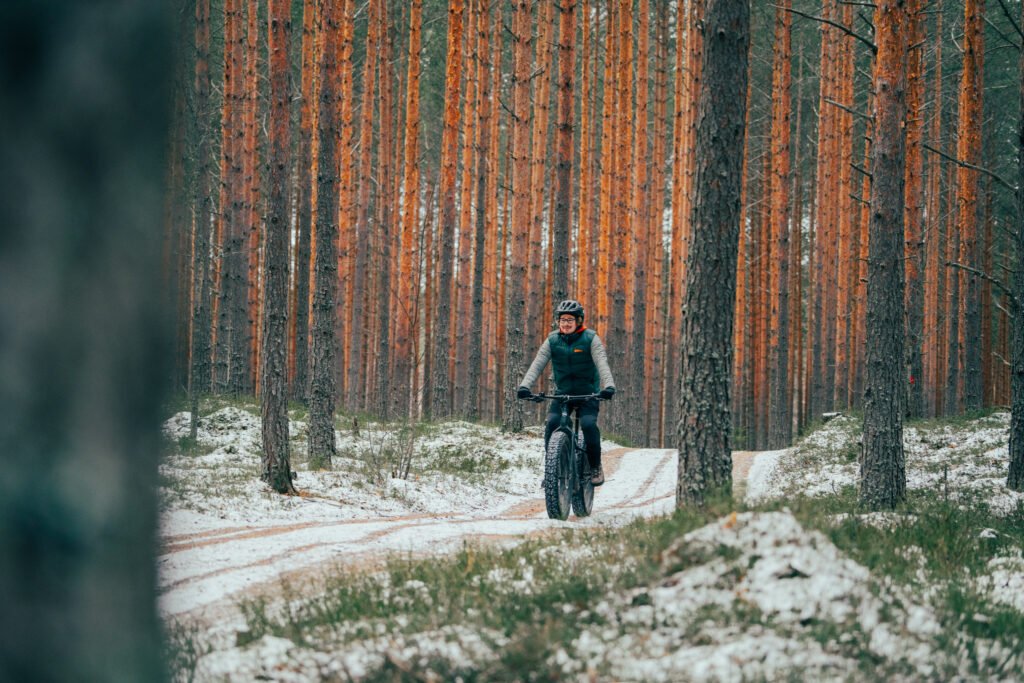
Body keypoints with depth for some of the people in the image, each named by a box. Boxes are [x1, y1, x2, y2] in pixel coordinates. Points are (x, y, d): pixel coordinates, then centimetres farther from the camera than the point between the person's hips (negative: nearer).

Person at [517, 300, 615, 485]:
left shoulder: (590, 339, -8)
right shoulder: (553, 340, -1)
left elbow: (602, 363, -19)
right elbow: (537, 364, -10)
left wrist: (608, 386, -38)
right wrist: (525, 386, -26)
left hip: (587, 393, -2)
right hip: (562, 392, 2)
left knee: (588, 424, -26)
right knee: (552, 423, -22)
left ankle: (595, 466, -6)